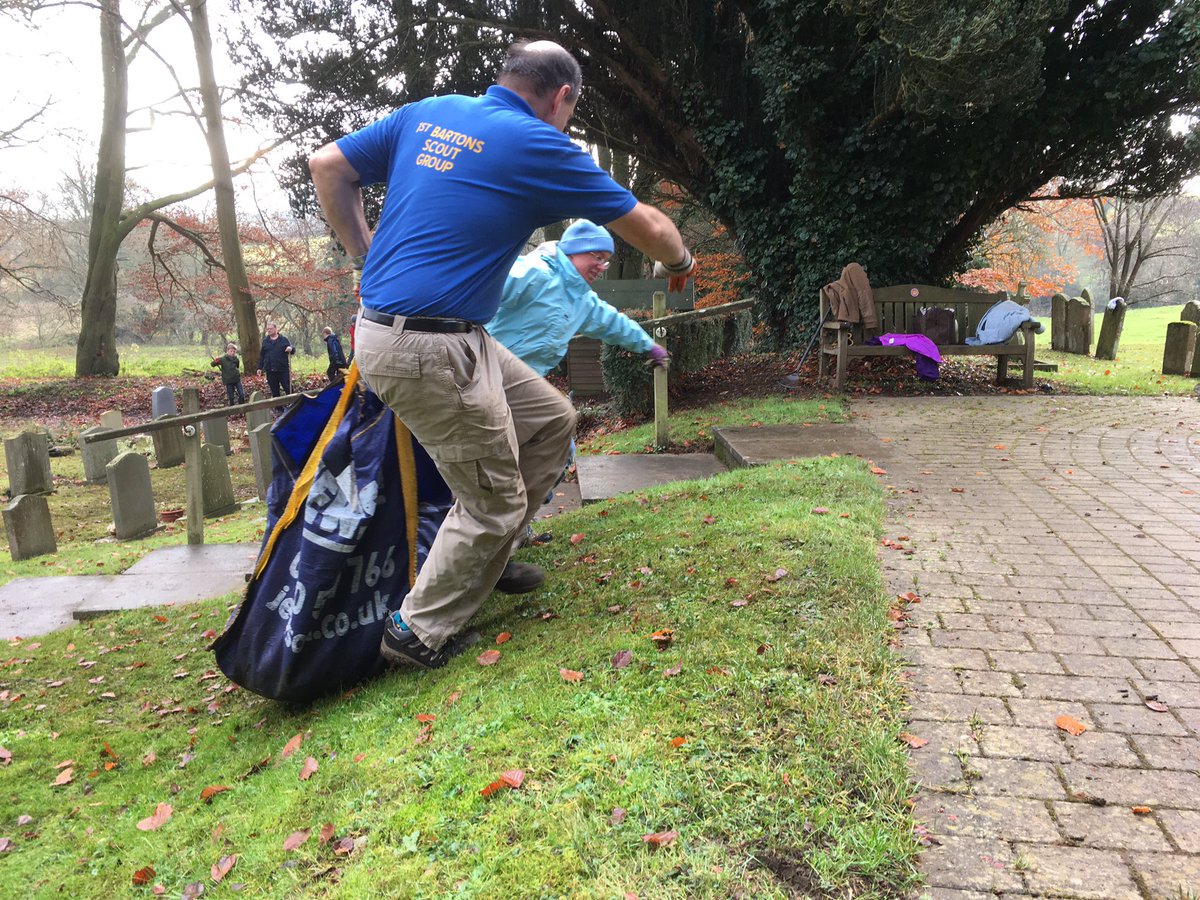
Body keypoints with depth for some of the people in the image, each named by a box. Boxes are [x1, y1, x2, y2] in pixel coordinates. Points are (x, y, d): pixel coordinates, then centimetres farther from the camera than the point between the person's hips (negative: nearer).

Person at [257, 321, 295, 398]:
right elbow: (261, 355, 14)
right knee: (274, 391, 9)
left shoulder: (284, 340, 4)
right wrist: (260, 368, 9)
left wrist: (291, 349, -19)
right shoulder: (265, 341, 11)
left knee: (288, 388, -4)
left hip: (283, 369, -3)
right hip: (270, 371, 3)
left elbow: (293, 350, 5)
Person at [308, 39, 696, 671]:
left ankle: (483, 557, 30)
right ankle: (417, 634, 21)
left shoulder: (428, 113, 12)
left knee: (551, 418, 17)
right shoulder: (539, 146, -7)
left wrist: (366, 256, 18)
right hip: (429, 350, -8)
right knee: (496, 500, 6)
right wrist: (679, 264, 23)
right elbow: (648, 228, 2)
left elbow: (327, 166, 15)